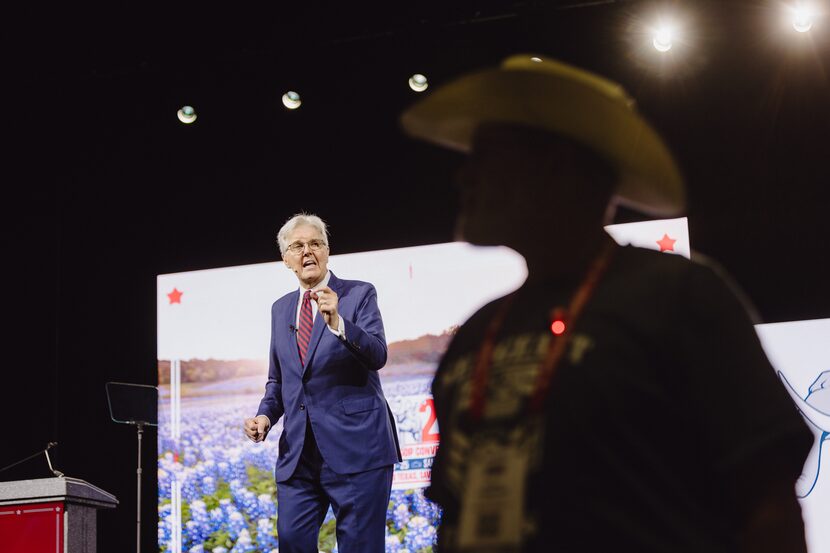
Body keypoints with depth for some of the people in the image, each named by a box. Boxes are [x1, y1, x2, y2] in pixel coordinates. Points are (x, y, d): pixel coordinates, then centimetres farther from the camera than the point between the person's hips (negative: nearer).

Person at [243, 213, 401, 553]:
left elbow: (377, 355, -14)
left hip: (356, 446, -5)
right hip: (298, 451, 5)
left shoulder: (359, 295, 1)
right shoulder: (281, 309, 16)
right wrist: (266, 415, 4)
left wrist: (336, 322, -30)